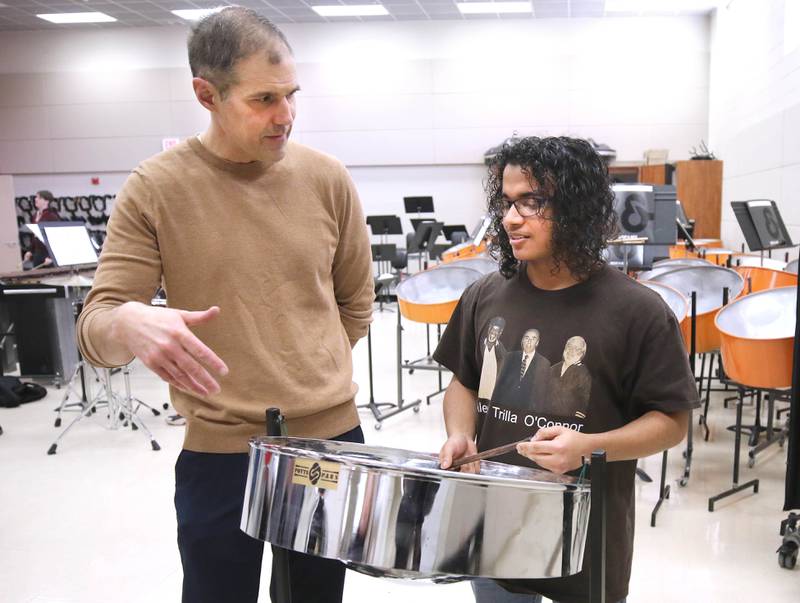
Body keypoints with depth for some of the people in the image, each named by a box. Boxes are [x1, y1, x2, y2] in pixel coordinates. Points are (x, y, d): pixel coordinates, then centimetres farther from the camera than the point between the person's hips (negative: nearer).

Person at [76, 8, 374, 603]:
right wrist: (131, 323, -31)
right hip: (219, 452, -2)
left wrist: (313, 377, 6)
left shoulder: (326, 179, -2)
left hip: (333, 439, 3)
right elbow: (95, 326, -10)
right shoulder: (154, 189, -8)